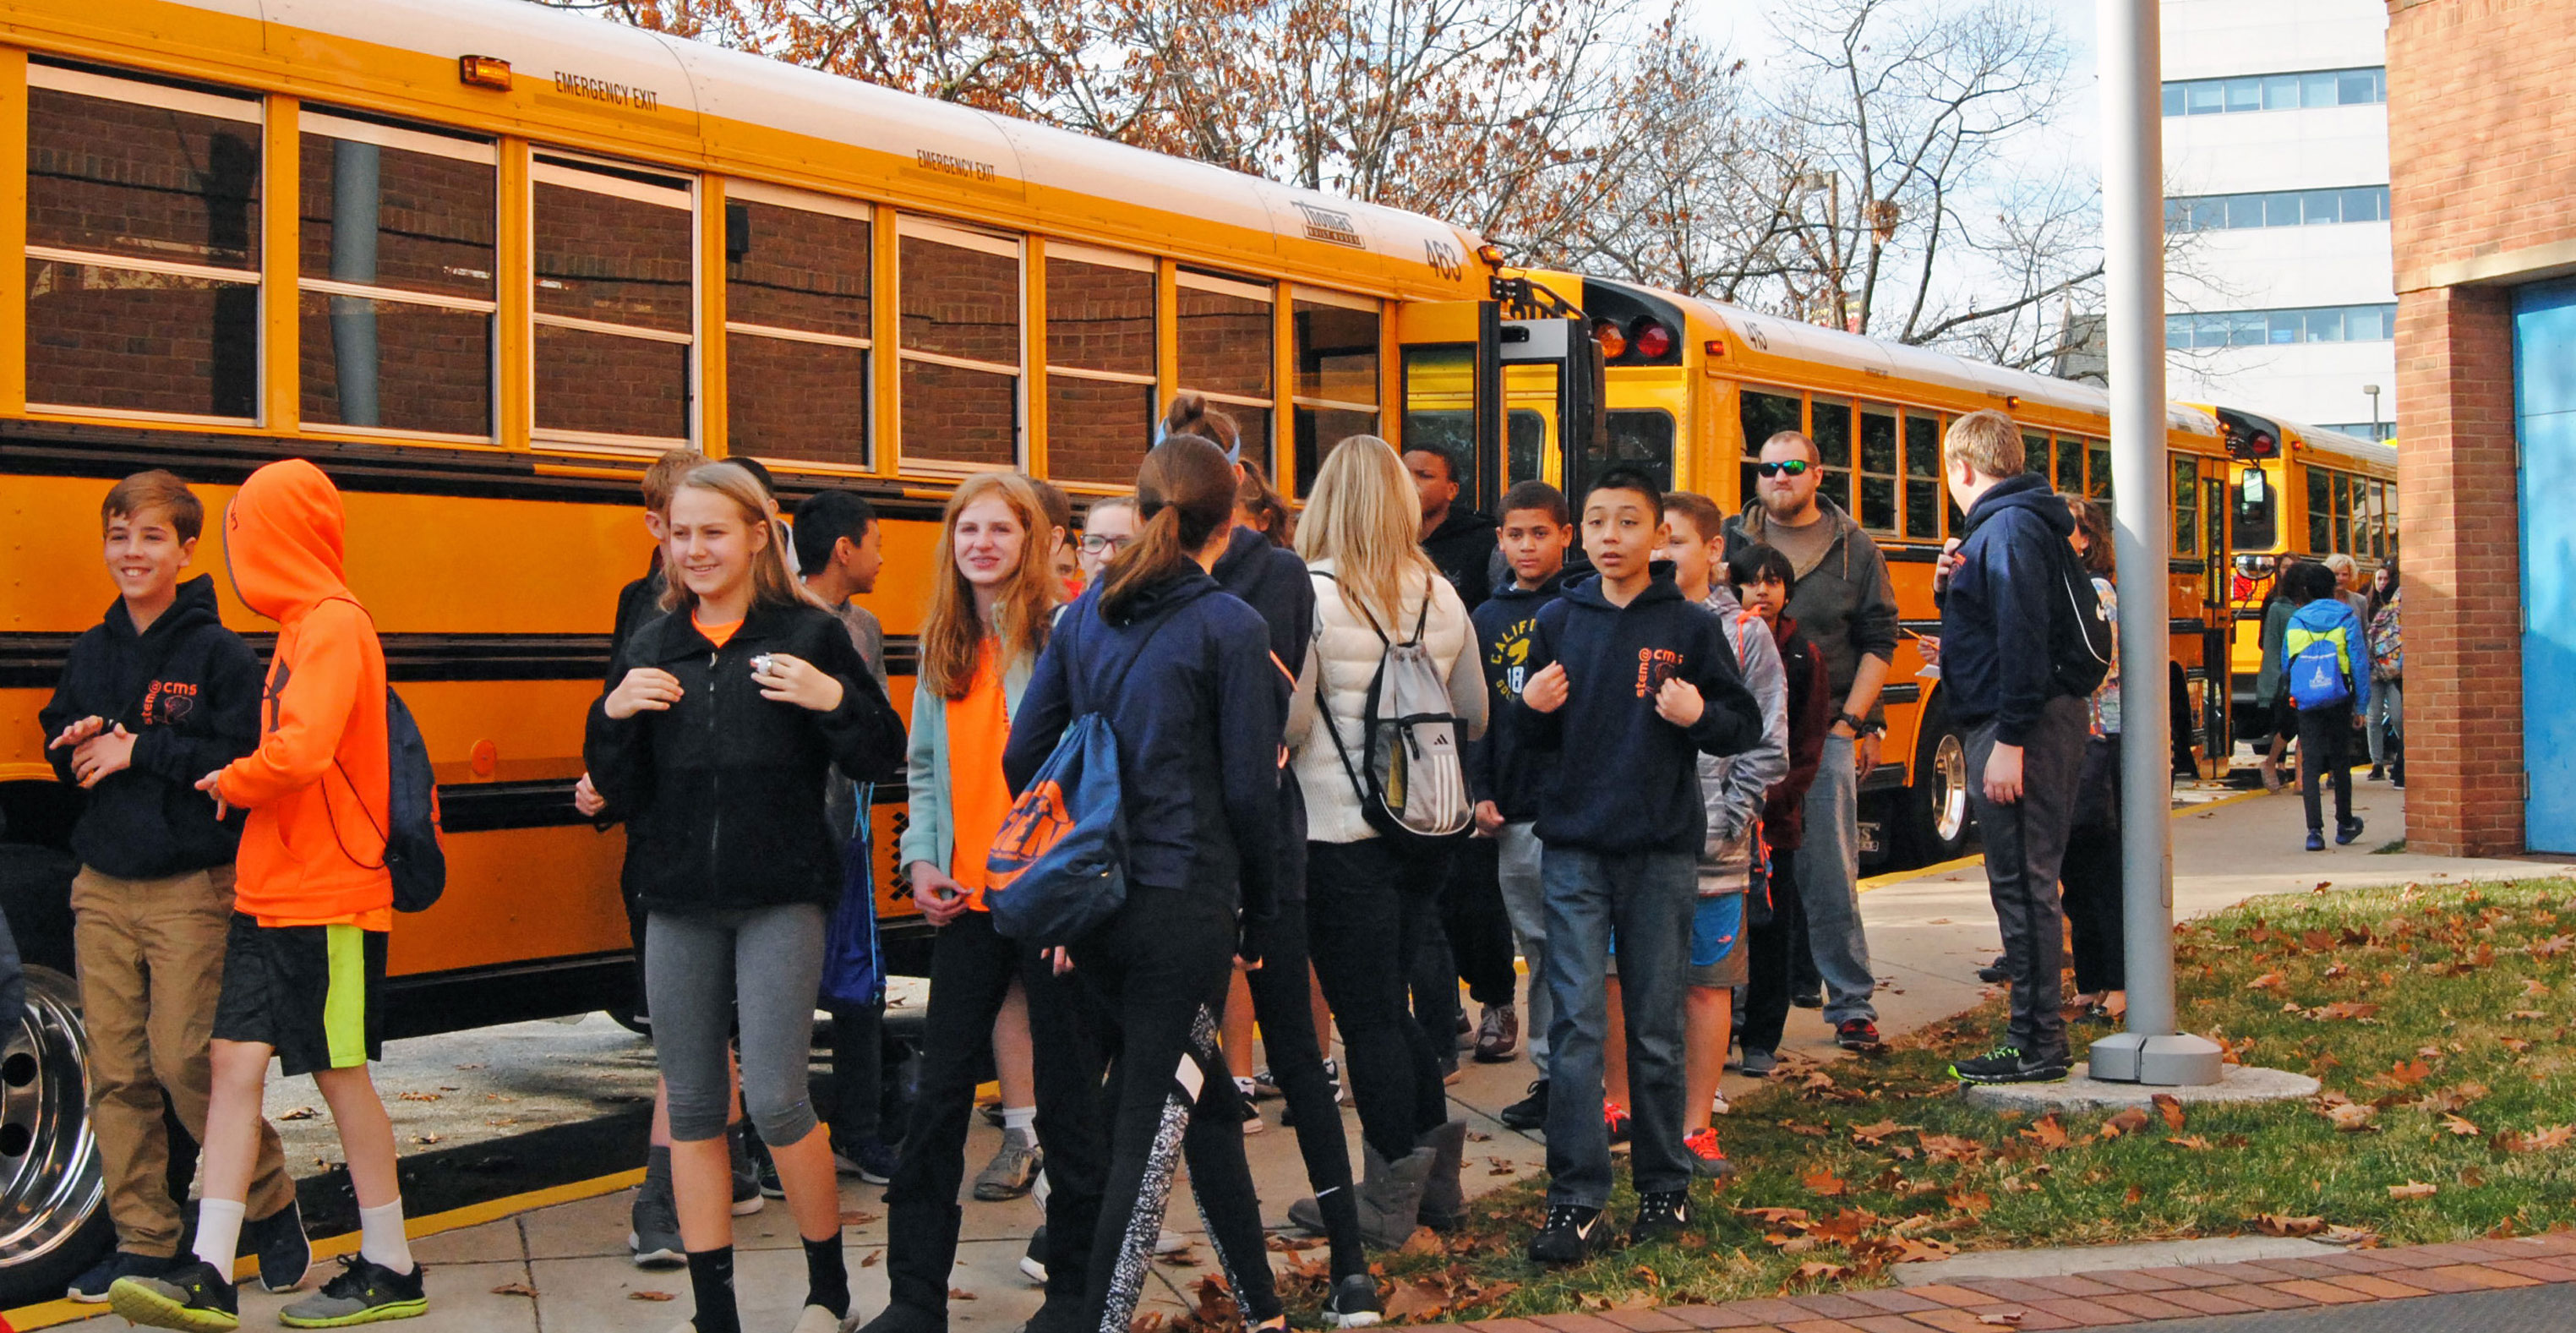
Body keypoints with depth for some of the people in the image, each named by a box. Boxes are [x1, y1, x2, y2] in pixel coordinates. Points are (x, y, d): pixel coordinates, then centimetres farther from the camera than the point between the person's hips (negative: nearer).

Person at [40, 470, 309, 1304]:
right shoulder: (91, 652, 11)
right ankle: (143, 1242, 14)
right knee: (115, 1071, 5)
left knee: (185, 1060, -8)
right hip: (102, 890, 6)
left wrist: (137, 751, -16)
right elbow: (60, 748, 19)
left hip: (190, 890, -6)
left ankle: (273, 1208, 11)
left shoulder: (220, 654, -7)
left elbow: (245, 760, -16)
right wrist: (80, 745, -3)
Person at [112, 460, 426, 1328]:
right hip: (268, 897, 8)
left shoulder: (333, 626, -14)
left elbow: (300, 752, -25)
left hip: (330, 902, -8)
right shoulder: (302, 628, 14)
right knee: (235, 1060, 3)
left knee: (341, 1073, 1)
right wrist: (241, 785, 2)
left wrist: (229, 782, -9)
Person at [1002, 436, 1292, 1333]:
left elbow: (1024, 756, 8)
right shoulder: (1229, 627, -9)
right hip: (1185, 906, -6)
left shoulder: (1086, 615, 7)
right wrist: (1256, 918, 2)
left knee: (1202, 1097, 20)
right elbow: (1249, 789, -9)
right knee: (1151, 1127, 1)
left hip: (1093, 905, 6)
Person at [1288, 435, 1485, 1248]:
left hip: (1345, 837, -5)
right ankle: (1435, 1172, 23)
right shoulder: (1441, 596, 4)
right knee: (1393, 1003, 18)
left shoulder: (1311, 594, -13)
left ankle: (1390, 1201, 10)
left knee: (1367, 1014, 3)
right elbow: (1475, 717, 14)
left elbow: (1287, 723, -16)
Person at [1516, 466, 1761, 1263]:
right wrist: (1532, 708, -7)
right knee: (1574, 1025, -4)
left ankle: (1664, 1189, 19)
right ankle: (1576, 1200, -1)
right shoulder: (1559, 621, 7)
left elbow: (1747, 727, 3)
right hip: (1574, 848, 1)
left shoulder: (1690, 626, 1)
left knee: (1657, 1030, 7)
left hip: (1662, 851, -1)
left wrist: (1700, 715, -16)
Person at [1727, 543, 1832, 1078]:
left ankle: (1762, 1040, 15)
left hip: (1777, 815, 1)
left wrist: (1768, 798, -11)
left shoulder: (1803, 657, 4)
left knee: (1772, 928, 5)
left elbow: (1808, 748, 2)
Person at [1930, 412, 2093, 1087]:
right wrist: (1957, 581, 8)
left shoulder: (2009, 527, -14)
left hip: (2021, 726, -10)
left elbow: (2022, 637, -22)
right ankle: (2037, 1032, 19)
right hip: (2032, 724, 10)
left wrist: (2009, 741, -24)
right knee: (2025, 884, 13)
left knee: (2022, 884, -6)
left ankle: (2036, 1045, -2)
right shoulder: (2009, 522, 18)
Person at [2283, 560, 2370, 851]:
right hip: (2339, 703, 0)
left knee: (2310, 764, -1)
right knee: (2340, 762, 14)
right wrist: (2361, 706, 0)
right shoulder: (2347, 619, -1)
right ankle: (2344, 825, 30)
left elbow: (2285, 666, 11)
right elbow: (2360, 664, -4)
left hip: (2307, 703, 0)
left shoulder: (2295, 621, 4)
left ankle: (2314, 830, -13)